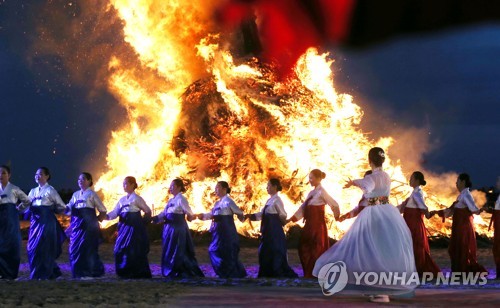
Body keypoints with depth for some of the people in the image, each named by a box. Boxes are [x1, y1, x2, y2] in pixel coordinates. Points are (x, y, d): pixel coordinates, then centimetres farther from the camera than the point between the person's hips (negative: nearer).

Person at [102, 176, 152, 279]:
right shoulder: (122, 200, 15)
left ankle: (138, 273, -1)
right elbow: (115, 212, 8)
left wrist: (144, 221, 4)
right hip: (124, 227, 7)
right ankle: (125, 273, 10)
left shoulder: (137, 199, -3)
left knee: (134, 251, -8)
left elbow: (148, 211, 2)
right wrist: (106, 216, -8)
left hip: (134, 227, -7)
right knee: (120, 249, 2)